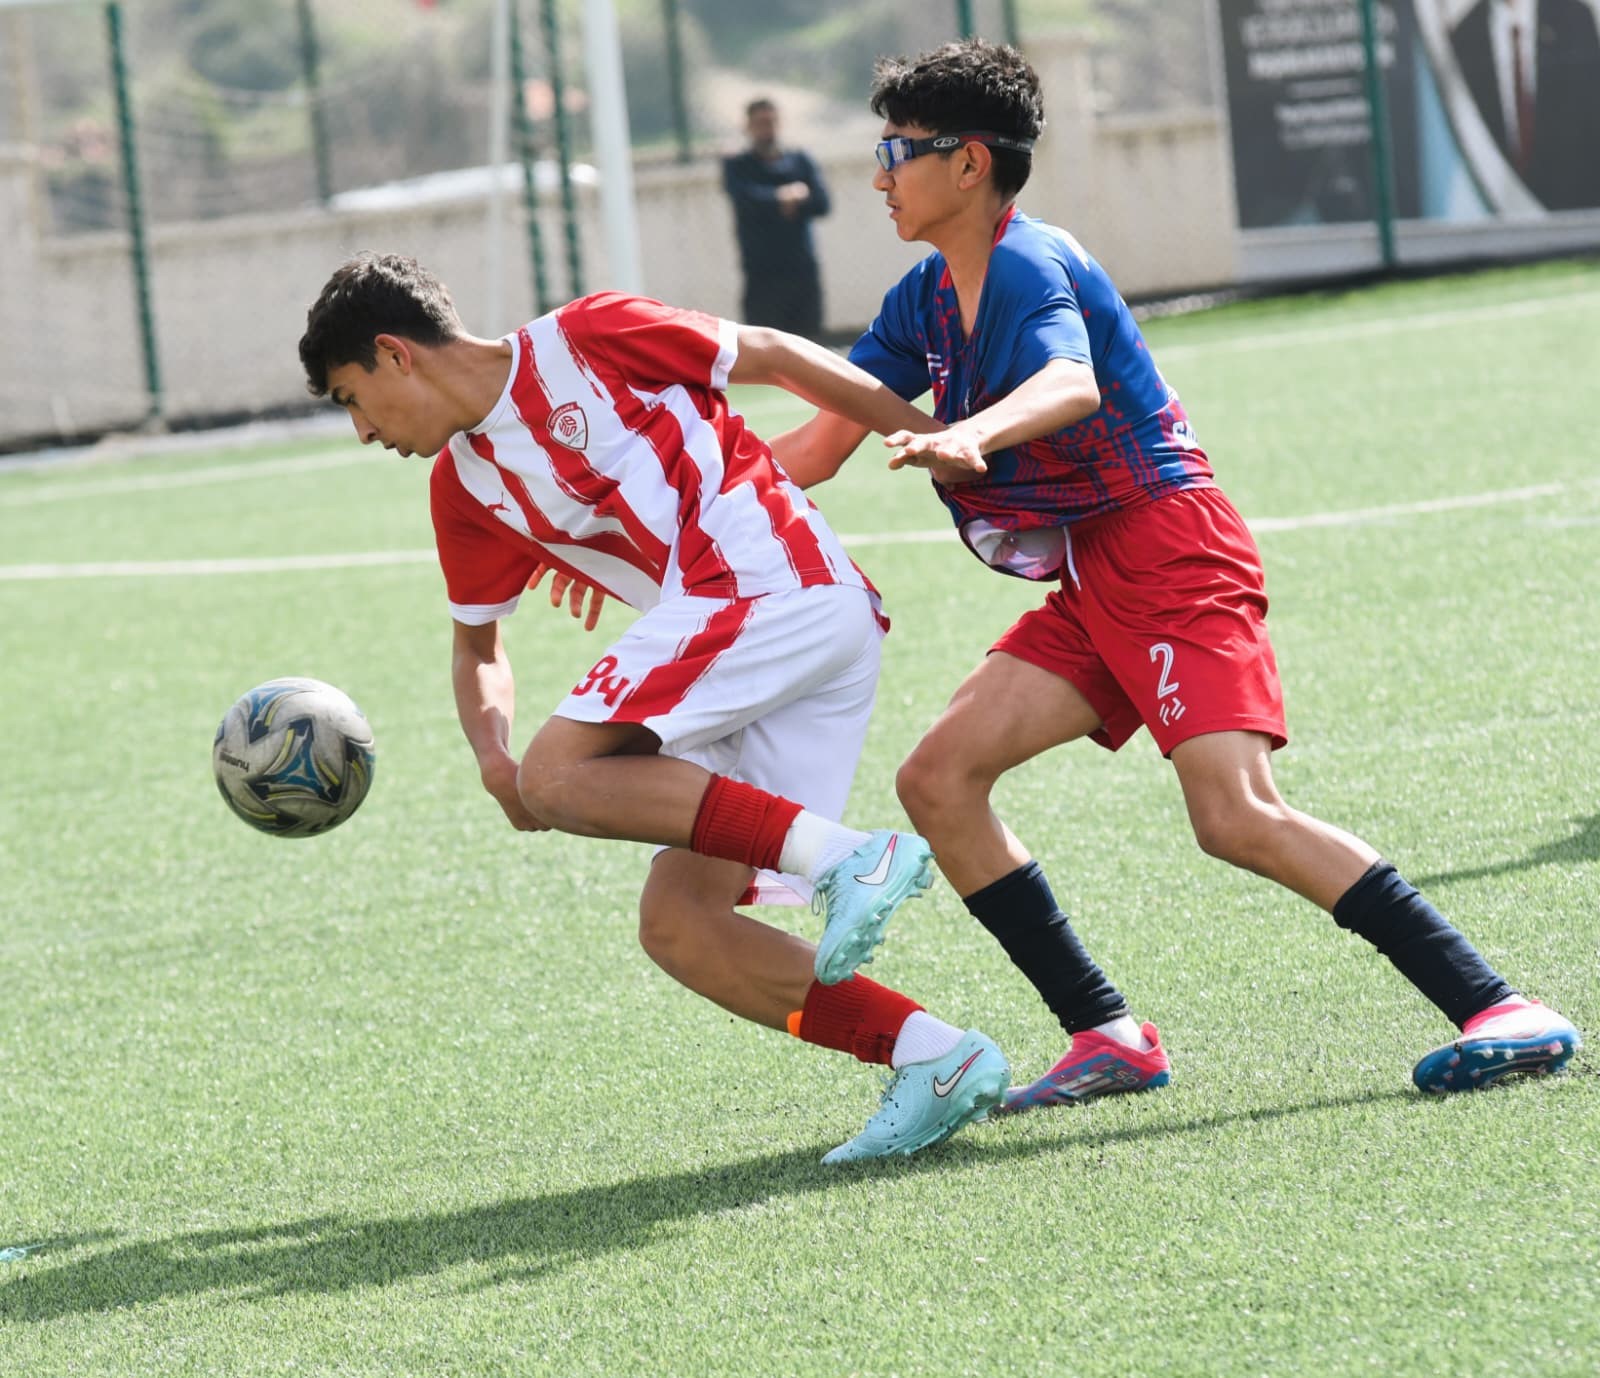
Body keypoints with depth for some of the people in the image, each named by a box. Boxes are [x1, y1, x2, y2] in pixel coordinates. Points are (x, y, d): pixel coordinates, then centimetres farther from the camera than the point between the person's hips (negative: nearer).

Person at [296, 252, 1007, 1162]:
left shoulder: (581, 340, 0)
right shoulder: (463, 485, 20)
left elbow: (776, 357, 3)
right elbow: (478, 641, 31)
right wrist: (491, 755, 10)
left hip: (773, 582, -8)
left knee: (559, 775, -20)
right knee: (678, 924, -2)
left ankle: (844, 857, -27)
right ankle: (939, 1060, -6)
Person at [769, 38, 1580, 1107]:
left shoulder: (1029, 266, -14)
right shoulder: (928, 299, 14)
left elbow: (1070, 384, -36)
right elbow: (819, 446, 20)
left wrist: (971, 436, -56)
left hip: (1168, 551, -9)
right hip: (1093, 586, 9)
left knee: (1239, 818, -23)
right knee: (938, 781, -1)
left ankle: (1500, 1012, -23)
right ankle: (1109, 1038, 0)